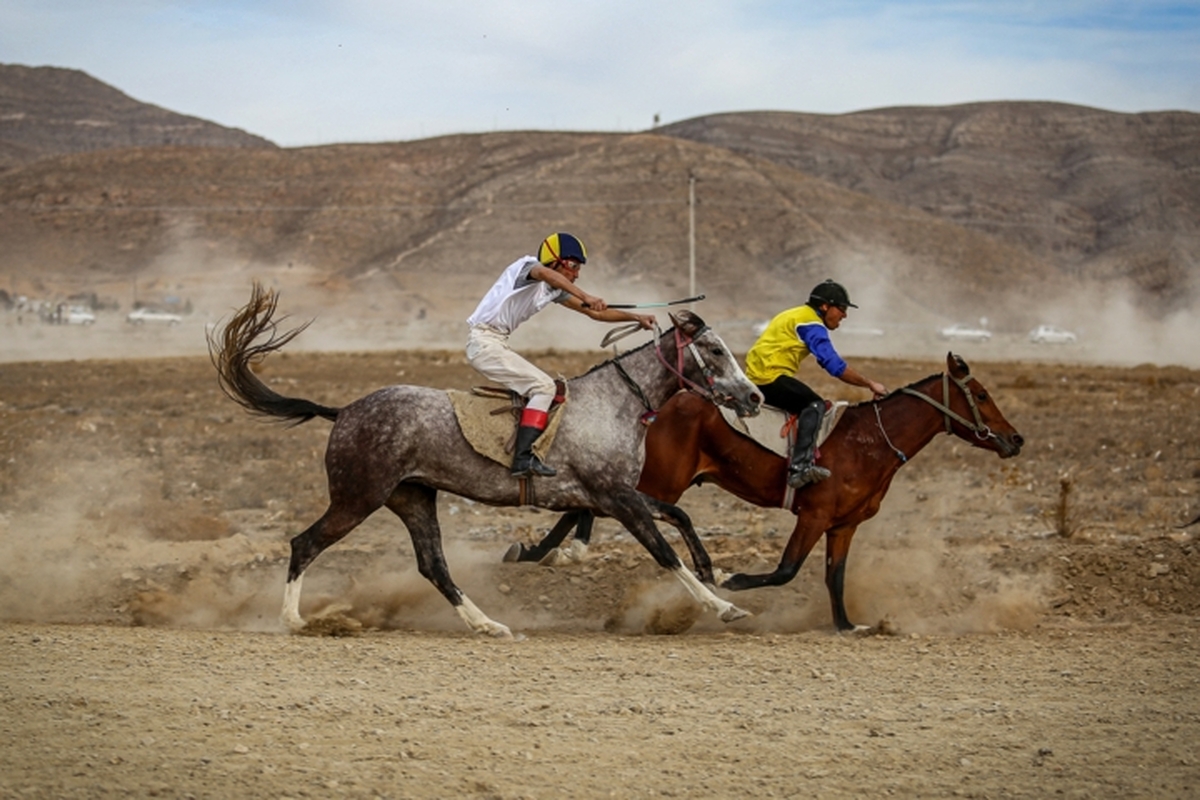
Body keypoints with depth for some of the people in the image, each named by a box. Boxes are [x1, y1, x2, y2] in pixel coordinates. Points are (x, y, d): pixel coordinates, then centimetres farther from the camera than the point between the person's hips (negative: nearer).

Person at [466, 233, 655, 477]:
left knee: (541, 386, 17)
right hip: (485, 341, -10)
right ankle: (524, 458, -25)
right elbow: (546, 273, -36)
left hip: (497, 344, 10)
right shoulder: (527, 265, -10)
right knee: (543, 386, -15)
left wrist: (636, 318, 12)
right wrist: (586, 297, -48)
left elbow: (595, 313, 19)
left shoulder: (553, 290, 14)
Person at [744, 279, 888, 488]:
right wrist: (870, 384, -9)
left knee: (809, 405, 22)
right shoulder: (812, 323, -8)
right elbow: (835, 366, -15)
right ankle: (800, 466, -34)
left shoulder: (793, 316, 23)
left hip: (755, 377, 10)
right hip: (770, 377, -10)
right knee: (814, 404, -20)